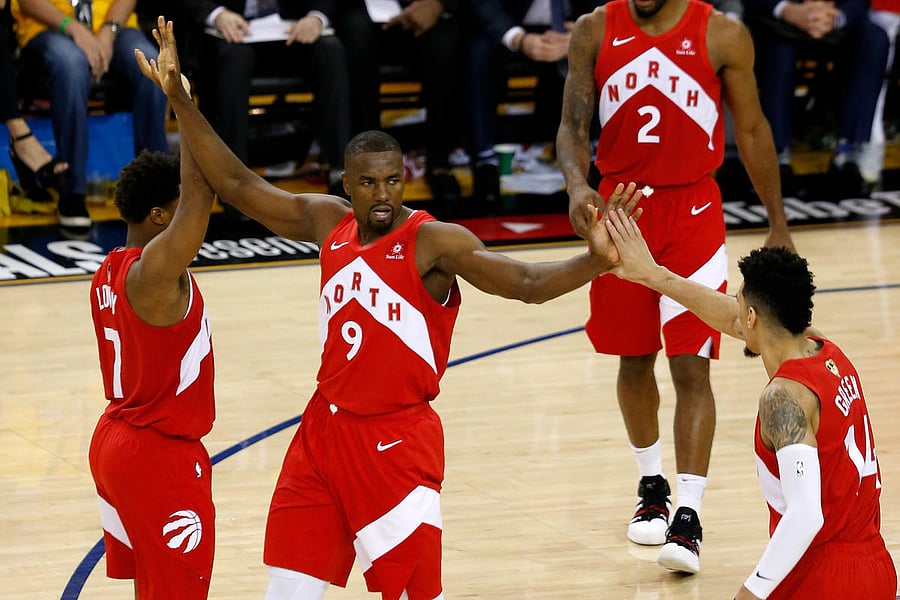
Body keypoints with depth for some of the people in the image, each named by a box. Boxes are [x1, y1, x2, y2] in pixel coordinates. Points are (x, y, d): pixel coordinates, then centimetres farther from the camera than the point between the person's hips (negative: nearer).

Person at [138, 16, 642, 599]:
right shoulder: (329, 223, 4)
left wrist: (593, 262, -45)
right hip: (324, 429, 6)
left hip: (396, 442, -6)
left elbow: (527, 282, -26)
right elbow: (238, 184, 7)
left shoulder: (435, 242, -14)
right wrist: (179, 97, 1)